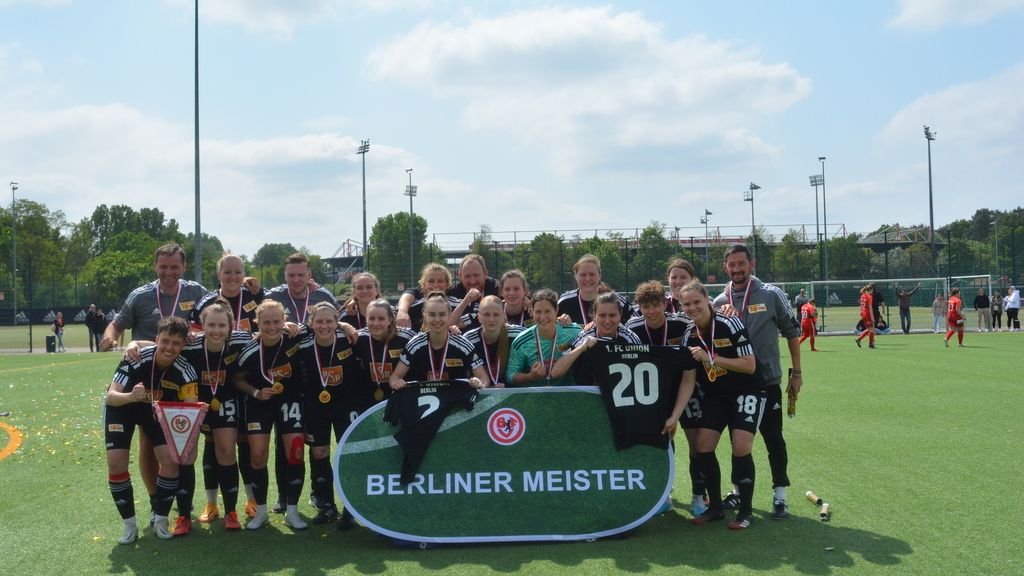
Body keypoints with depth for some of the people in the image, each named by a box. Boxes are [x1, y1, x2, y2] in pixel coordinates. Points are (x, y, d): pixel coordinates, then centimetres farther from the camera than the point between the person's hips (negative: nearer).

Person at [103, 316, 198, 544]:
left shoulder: (184, 370, -26)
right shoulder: (136, 359, -32)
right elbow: (110, 396, -32)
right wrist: (131, 396, -53)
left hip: (160, 411, 1)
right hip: (122, 406, -1)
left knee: (170, 460, -15)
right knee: (116, 462, -15)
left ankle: (161, 521, 5)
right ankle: (129, 524, 3)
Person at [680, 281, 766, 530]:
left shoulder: (730, 325, -18)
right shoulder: (689, 336, -2)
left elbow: (750, 365, -21)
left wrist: (711, 358, -26)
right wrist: (675, 414, -3)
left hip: (747, 391, -5)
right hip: (715, 396, 5)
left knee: (740, 447, -16)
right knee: (702, 447, -4)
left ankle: (745, 510, 3)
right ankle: (715, 506, 15)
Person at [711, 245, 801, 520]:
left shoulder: (772, 295, -3)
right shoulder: (719, 302, 4)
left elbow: (791, 333, 2)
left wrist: (796, 372, 1)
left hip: (767, 381, -3)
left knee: (773, 438, 0)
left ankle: (779, 494, 12)